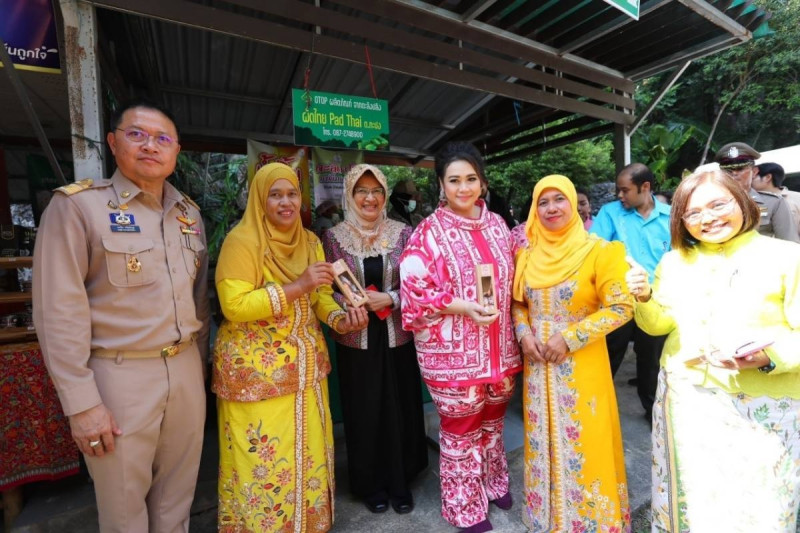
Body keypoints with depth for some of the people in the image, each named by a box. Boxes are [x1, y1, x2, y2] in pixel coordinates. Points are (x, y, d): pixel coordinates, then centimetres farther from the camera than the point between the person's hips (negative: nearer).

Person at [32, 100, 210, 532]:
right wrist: (81, 402, -13)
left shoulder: (189, 212, 8)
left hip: (185, 370, 5)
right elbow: (59, 311, -12)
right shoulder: (77, 205, -8)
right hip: (120, 376, -4)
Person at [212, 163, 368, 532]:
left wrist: (339, 318, -12)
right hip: (256, 369, -6)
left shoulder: (309, 241, 7)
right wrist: (297, 287, -25)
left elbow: (320, 295, 8)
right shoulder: (242, 241, -13)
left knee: (308, 448, 18)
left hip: (304, 366, 6)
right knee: (263, 457, 7)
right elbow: (233, 305, -20)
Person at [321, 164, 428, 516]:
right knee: (363, 412, 13)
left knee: (400, 409, 12)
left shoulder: (403, 233, -1)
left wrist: (390, 298, -18)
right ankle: (369, 484, 37)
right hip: (355, 340, 0)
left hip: (397, 337, 1)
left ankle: (400, 482, 37)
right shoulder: (333, 237, -1)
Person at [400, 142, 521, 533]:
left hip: (497, 348, 5)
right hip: (453, 353, -5)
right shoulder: (429, 233, -13)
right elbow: (413, 292, -16)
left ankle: (493, 482, 51)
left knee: (492, 422, 24)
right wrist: (462, 306, -23)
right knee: (460, 431, 14)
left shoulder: (497, 224, 4)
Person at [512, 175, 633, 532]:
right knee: (545, 439, 17)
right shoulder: (528, 254, 3)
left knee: (583, 441, 9)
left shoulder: (597, 251, -10)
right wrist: (524, 334, -7)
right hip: (538, 361, 4)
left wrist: (570, 338, -17)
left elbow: (621, 307, -12)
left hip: (581, 364, -4)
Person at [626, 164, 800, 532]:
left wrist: (769, 356, -26)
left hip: (764, 405, -2)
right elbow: (659, 325, 8)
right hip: (687, 398, 3)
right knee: (694, 494, 18)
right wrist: (645, 298, -11)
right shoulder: (674, 261, 3)